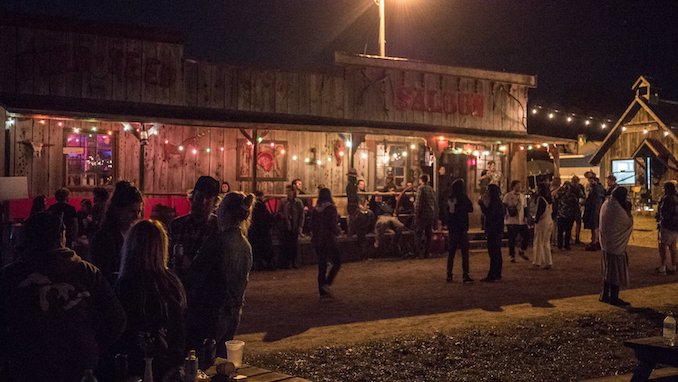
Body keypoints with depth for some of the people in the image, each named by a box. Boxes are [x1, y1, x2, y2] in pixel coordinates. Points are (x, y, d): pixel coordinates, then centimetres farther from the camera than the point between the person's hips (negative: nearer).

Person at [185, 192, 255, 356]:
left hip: (210, 313, -8)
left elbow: (196, 276, -13)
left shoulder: (218, 240, -17)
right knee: (218, 358, 17)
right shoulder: (246, 245, 8)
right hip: (233, 315, 8)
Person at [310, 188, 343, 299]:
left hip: (317, 241, 6)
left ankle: (322, 292, 12)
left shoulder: (315, 210, 5)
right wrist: (338, 232, 1)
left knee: (321, 265, 11)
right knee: (337, 262, 7)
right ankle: (327, 283, -7)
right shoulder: (331, 208, -12)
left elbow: (312, 225, 7)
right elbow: (333, 225, -17)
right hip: (329, 240, -6)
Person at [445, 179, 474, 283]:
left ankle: (449, 275, 12)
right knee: (464, 252, -1)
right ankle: (465, 275, -5)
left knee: (451, 252, 11)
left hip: (452, 228, 5)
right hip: (462, 228, -5)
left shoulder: (449, 199, 3)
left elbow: (446, 213, 9)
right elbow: (470, 209, -2)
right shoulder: (463, 198, -11)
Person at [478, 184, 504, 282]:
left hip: (494, 232, -11)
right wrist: (482, 204, 13)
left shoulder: (495, 203, -16)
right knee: (497, 253, 15)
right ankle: (497, 274, 22)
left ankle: (492, 276, -12)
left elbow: (489, 214, -24)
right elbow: (489, 214, 21)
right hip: (497, 231, 11)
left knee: (493, 253, -11)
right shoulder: (497, 202, 16)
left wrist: (482, 204, -17)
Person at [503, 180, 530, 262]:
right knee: (512, 239, 2)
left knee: (527, 236, 0)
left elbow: (525, 208, 17)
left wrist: (525, 216, 6)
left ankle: (521, 251, 22)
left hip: (522, 221, 5)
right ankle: (512, 256, 14)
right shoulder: (508, 195, -4)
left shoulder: (523, 196, 12)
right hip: (511, 221, -5)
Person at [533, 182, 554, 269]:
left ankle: (538, 262, 3)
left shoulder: (540, 198, -14)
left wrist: (535, 221, -11)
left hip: (542, 222, -8)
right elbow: (552, 211, 12)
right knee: (546, 242, 15)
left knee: (539, 242, 1)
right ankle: (549, 262, 15)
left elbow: (539, 211, -17)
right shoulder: (550, 199, 9)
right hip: (550, 222, 8)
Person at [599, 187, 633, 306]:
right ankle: (614, 298, 7)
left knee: (608, 270, 17)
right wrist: (628, 210, -2)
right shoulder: (616, 209, -22)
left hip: (606, 242, 9)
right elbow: (628, 223, -12)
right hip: (616, 244, -9)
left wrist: (625, 210, 10)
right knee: (617, 271, 1)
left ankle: (605, 295, 23)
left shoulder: (606, 205, 4)